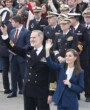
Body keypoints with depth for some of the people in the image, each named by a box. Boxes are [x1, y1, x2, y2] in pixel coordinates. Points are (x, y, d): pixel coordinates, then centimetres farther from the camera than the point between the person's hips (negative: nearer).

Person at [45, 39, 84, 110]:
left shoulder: (80, 72, -6)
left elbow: (81, 89, -5)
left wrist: (70, 84, -18)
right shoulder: (62, 67, 3)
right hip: (60, 100, 3)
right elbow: (50, 64, -12)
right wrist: (47, 50, -23)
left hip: (71, 103, -3)